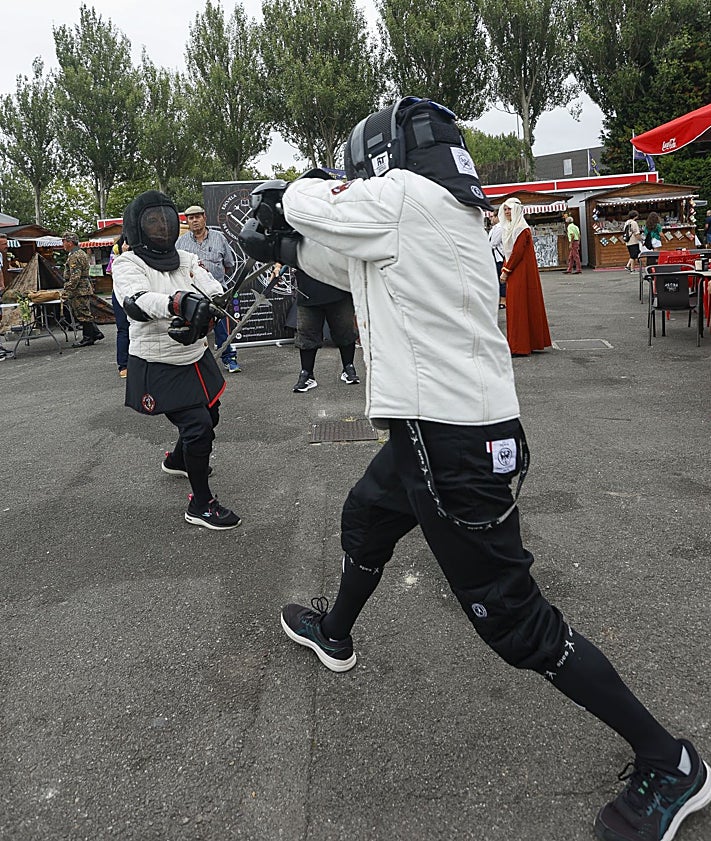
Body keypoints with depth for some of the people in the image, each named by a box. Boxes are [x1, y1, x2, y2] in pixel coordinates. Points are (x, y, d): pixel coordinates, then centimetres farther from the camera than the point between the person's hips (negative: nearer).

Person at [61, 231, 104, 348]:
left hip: (79, 291, -10)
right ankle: (96, 333, 16)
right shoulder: (81, 253, 18)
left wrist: (66, 292, -21)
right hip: (85, 289, 10)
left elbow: (74, 277, -23)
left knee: (83, 315, -5)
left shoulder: (75, 256, -16)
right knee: (85, 314, 14)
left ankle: (88, 338, 0)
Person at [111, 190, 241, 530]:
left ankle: (176, 461, 53)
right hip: (157, 367, -6)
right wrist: (179, 302, -52)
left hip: (197, 359, 7)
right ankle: (201, 505, 4)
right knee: (197, 425, -13)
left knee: (209, 417, 23)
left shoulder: (187, 260, 1)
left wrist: (198, 322, -36)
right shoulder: (127, 264, -12)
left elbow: (215, 292, -15)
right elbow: (136, 303, -33)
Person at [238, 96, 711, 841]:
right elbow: (355, 265, 25)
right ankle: (334, 635, 57)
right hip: (439, 426, 10)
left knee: (512, 620, -2)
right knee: (364, 520, 29)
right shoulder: (442, 213, 13)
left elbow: (308, 202, 1)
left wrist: (296, 191, 23)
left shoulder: (400, 195, -14)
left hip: (453, 443, -10)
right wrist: (284, 250, 24)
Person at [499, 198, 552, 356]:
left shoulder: (522, 229, -12)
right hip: (513, 273, 9)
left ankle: (520, 347, -7)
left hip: (522, 272, -9)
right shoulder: (509, 227, 16)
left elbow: (517, 252, -18)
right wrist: (505, 269, 9)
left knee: (519, 306, -9)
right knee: (513, 306, 10)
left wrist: (506, 270, -15)